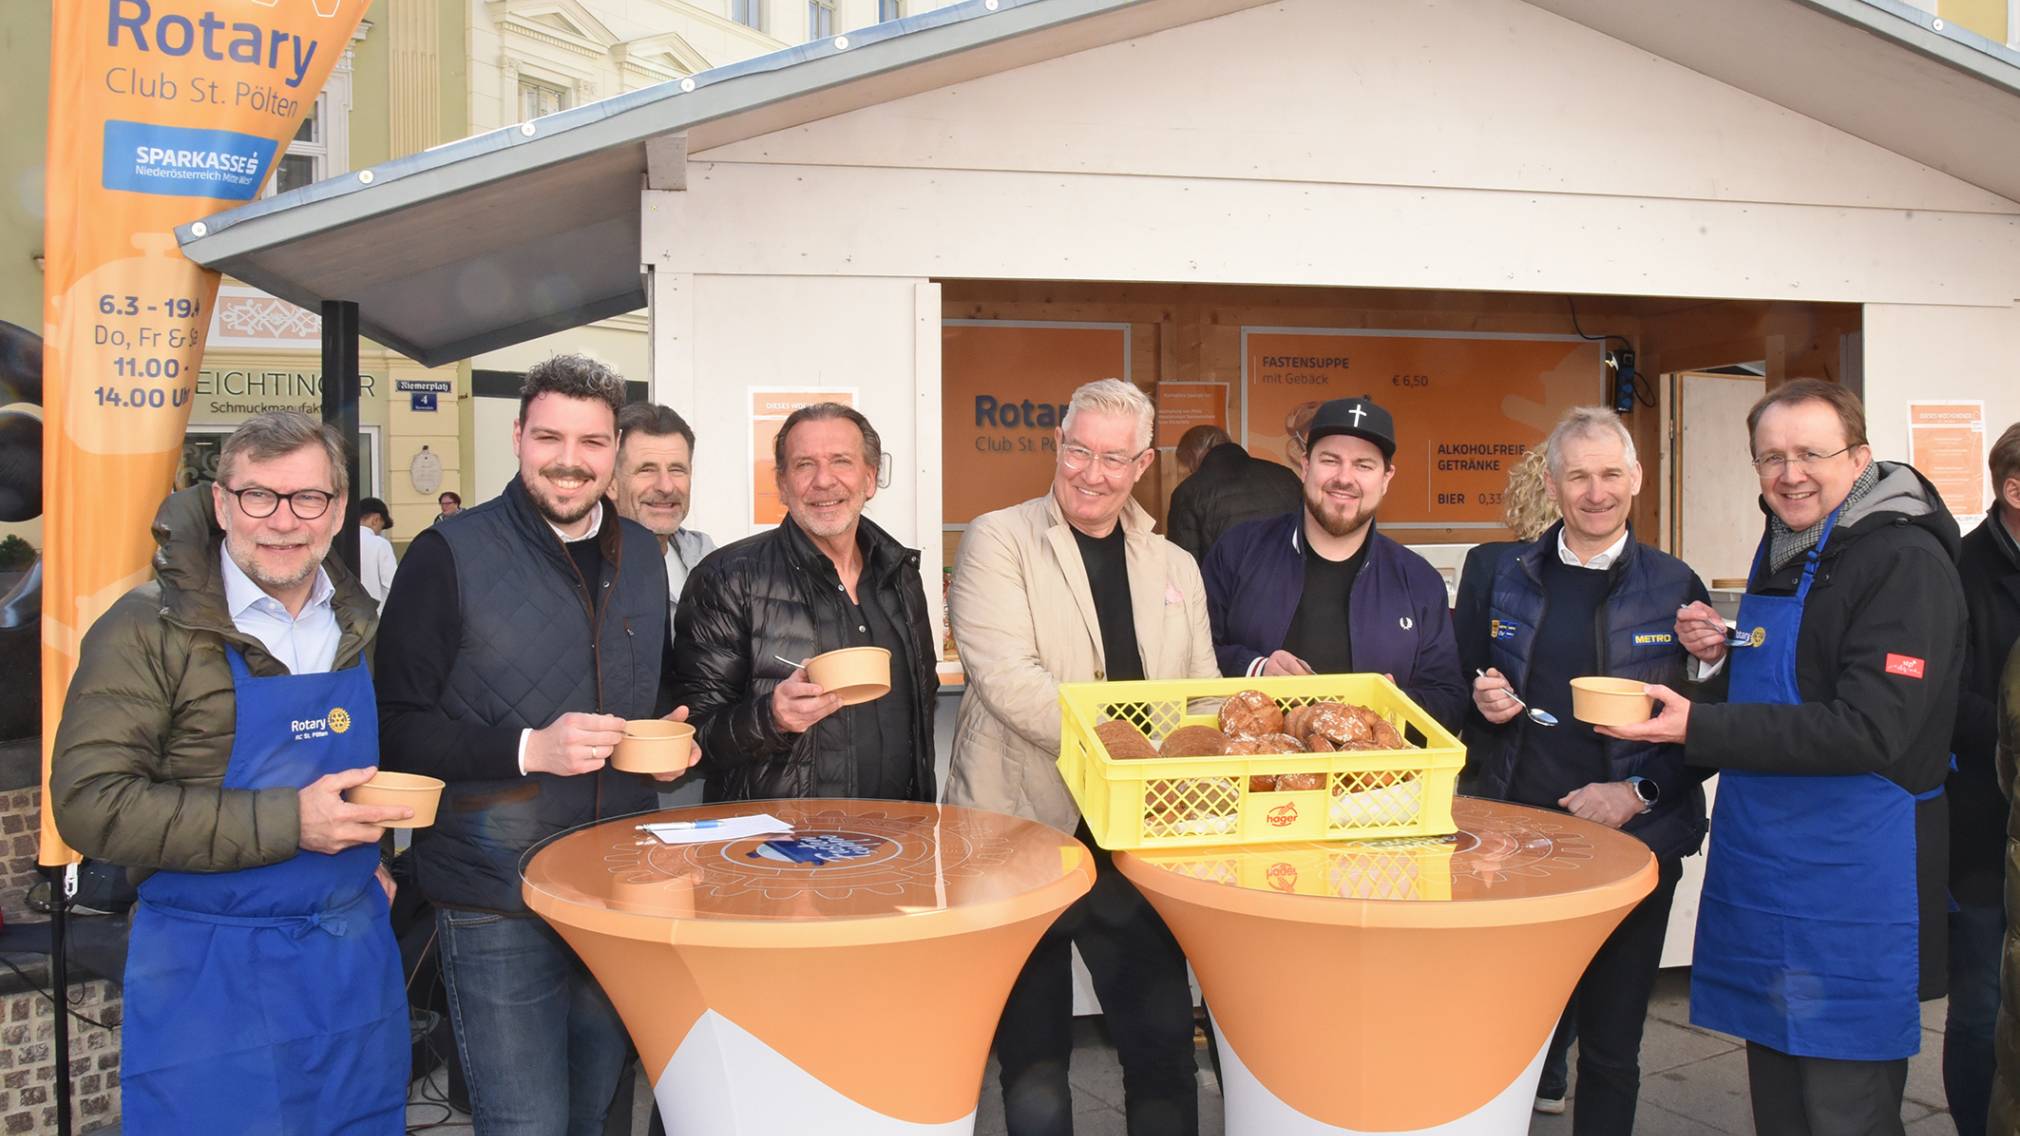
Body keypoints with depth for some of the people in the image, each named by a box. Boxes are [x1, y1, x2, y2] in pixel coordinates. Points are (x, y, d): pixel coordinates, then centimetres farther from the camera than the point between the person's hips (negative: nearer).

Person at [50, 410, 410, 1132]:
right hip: (211, 971, -5)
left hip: (359, 957, 5)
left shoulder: (360, 625, 7)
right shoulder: (148, 630, -11)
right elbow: (90, 803, -18)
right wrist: (286, 823, -23)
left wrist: (370, 845, 6)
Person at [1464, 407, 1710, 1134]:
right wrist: (1484, 702, -7)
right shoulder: (1509, 577, 7)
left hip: (1631, 841, -1)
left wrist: (1640, 793, -14)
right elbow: (1476, 691, 15)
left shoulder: (1674, 588, 0)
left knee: (1610, 1041, 9)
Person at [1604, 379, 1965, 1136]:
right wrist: (1719, 659, 1)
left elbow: (1870, 730, -23)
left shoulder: (1907, 561, -14)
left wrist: (1698, 727, -26)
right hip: (1764, 872, 8)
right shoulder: (1783, 550, 13)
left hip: (1852, 887, -8)